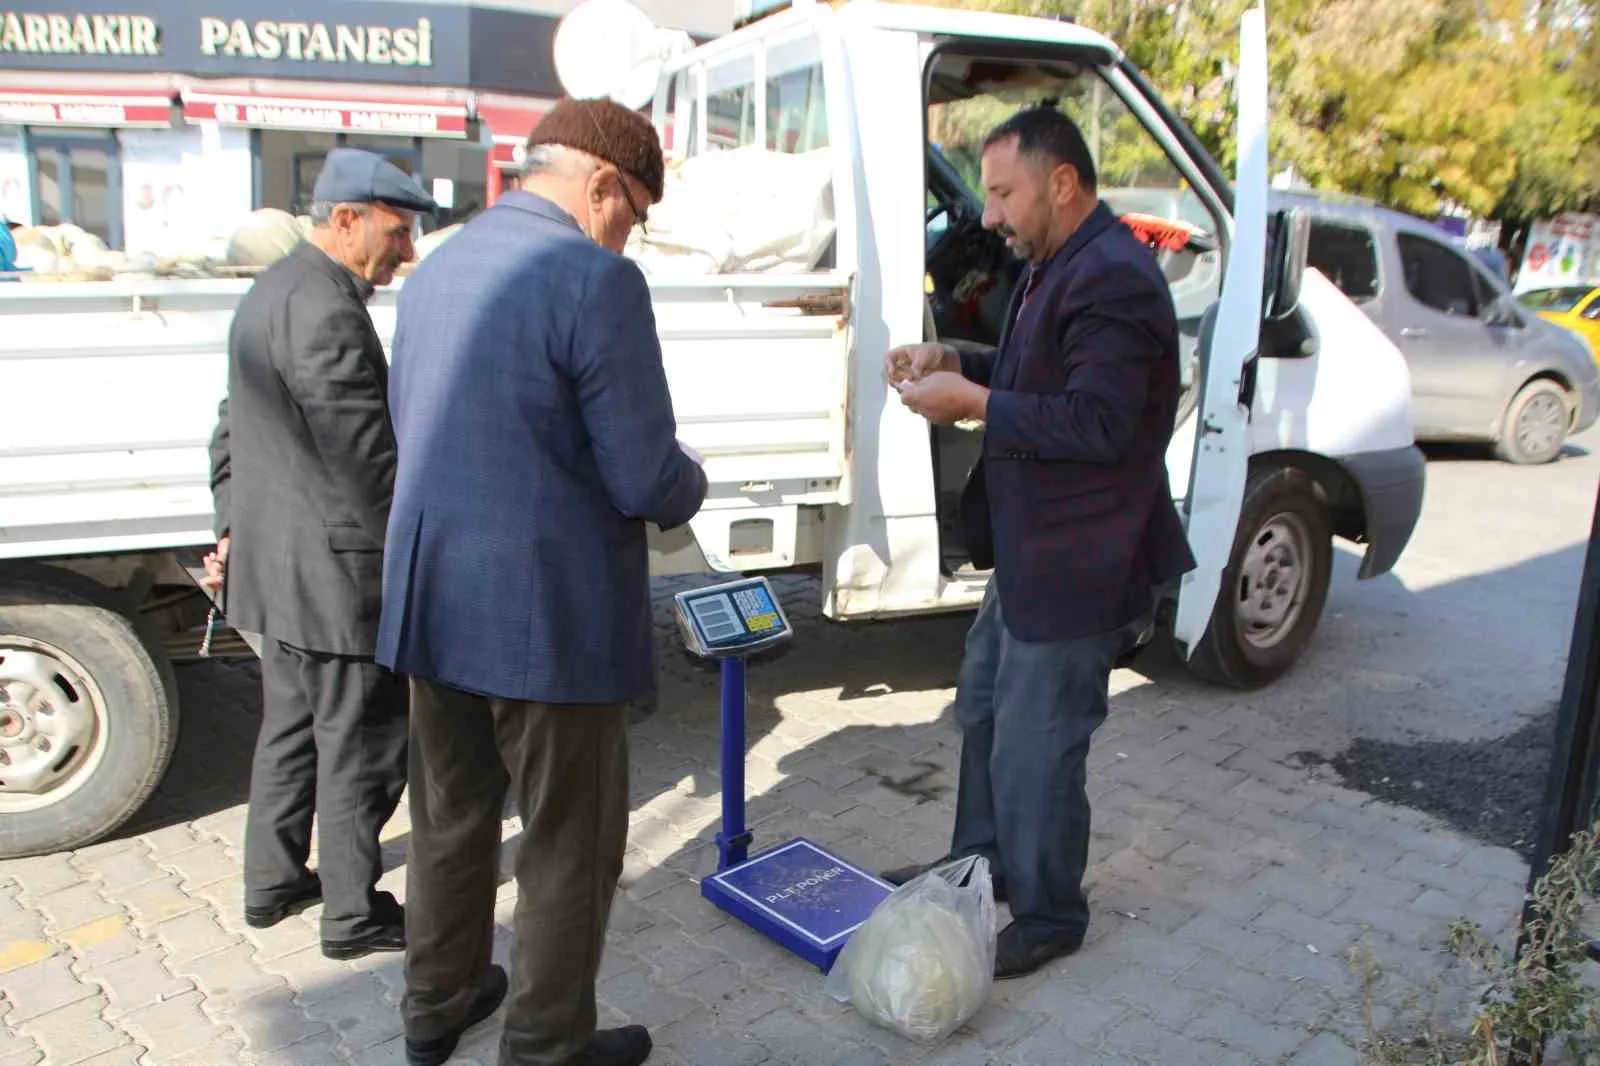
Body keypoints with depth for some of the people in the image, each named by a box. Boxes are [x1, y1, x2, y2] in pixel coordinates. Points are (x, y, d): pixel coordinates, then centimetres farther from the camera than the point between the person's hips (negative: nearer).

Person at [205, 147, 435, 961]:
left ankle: (273, 882, 36)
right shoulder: (326, 310, -21)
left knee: (288, 728, 21)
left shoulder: (267, 293, 13)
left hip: (272, 565, 10)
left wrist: (232, 527, 24)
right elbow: (365, 458, -23)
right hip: (339, 572, -10)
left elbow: (234, 429, 19)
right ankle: (353, 914, 18)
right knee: (359, 746, 4)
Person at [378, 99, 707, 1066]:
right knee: (570, 844, 12)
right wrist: (690, 484, 3)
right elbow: (646, 480, -21)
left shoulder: (434, 269, 7)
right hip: (551, 616, -7)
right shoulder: (597, 279, -17)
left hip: (432, 601, 8)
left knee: (451, 818, 24)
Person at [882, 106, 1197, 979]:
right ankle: (979, 864, 43)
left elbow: (1095, 423, -27)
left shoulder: (1113, 279, -22)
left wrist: (972, 402, -22)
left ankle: (1047, 916, 24)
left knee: (1034, 752, 2)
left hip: (1078, 570, -11)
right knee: (982, 712, 23)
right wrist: (957, 362, 5)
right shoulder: (1057, 265, 11)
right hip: (1029, 549, 11)